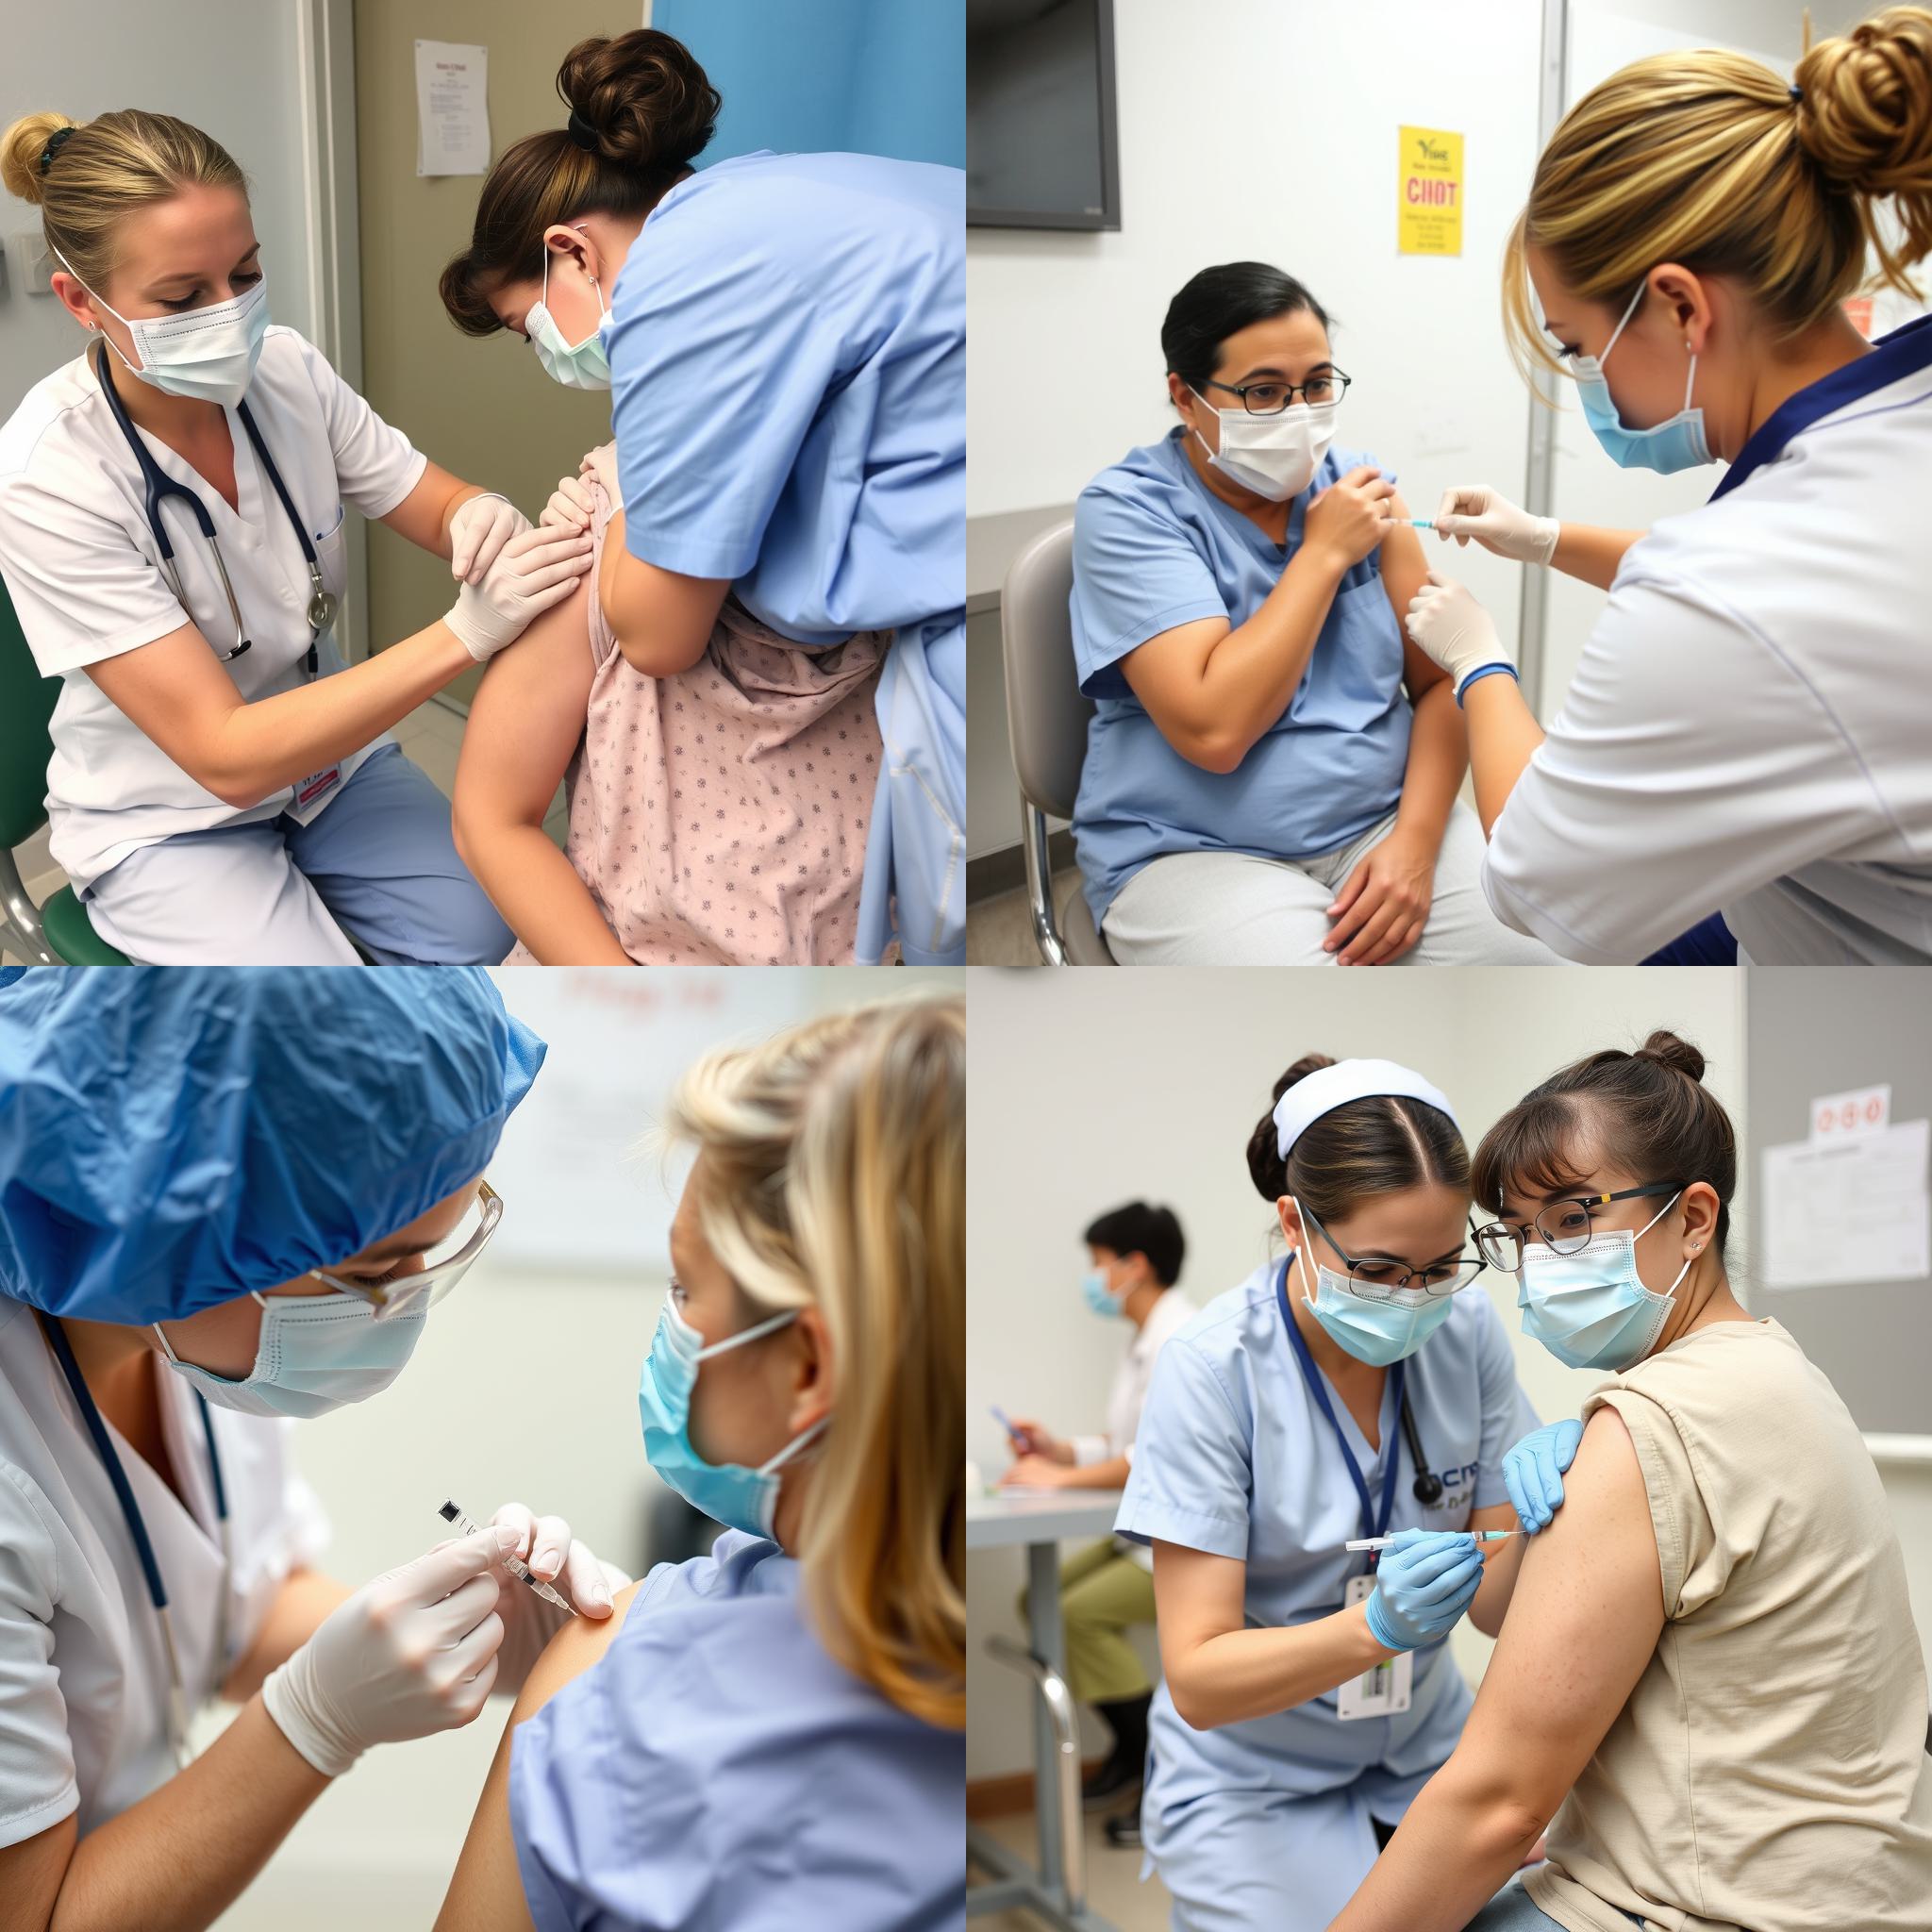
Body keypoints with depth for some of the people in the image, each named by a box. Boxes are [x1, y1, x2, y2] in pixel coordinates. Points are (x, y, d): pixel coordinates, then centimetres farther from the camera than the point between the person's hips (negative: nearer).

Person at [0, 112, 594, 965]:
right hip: (167, 823, -4)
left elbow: (442, 507, 0)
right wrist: (466, 631, -39)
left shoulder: (284, 367, -13)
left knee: (490, 934, -18)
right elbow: (224, 755, -29)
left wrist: (483, 520, -27)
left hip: (325, 747, 4)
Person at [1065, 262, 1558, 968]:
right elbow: (1214, 732, -21)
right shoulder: (1128, 510, -9)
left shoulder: (1358, 483, 6)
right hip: (1197, 851, -4)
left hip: (1381, 822, 5)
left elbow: (1439, 679, 6)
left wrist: (1415, 837, -11)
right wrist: (1325, 553, -14)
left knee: (1546, 957, -16)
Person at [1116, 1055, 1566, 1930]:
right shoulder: (1212, 1368, -21)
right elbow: (1197, 1678, -21)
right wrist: (1376, 1626, -37)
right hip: (1255, 1788, -3)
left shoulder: (1468, 1332, -10)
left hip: (1425, 1756, 4)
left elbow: (1494, 1608, -6)